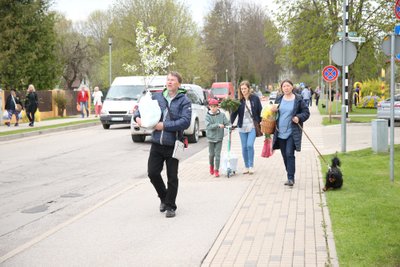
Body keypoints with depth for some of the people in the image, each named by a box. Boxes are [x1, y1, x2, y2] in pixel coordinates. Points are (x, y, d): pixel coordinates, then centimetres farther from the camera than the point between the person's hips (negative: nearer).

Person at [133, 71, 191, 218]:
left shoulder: (184, 101, -7)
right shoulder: (157, 97, 5)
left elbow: (185, 121, -18)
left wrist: (164, 126, -21)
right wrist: (137, 116, -4)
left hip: (173, 145, -3)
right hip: (157, 144, 4)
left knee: (172, 177, 6)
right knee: (152, 173, 5)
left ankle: (170, 206, 21)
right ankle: (164, 197, 31)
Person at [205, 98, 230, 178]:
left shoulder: (222, 115, 0)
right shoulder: (208, 116, -5)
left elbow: (227, 123, -3)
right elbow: (208, 126, -16)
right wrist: (217, 125, -26)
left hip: (219, 138, 0)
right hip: (211, 137, 0)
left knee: (217, 154, -3)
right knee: (211, 154, 10)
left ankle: (216, 170, 3)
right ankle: (211, 166, 35)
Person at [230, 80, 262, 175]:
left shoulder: (255, 98, -2)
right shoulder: (239, 100, 1)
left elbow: (260, 111, 3)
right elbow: (235, 112, -5)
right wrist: (231, 123, -17)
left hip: (253, 126, -2)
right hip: (242, 127, 2)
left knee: (250, 145, -14)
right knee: (244, 147, 7)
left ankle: (251, 166, 1)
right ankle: (246, 167, 18)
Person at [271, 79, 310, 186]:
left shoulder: (298, 100, -1)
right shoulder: (279, 100, 10)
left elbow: (306, 112, 2)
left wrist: (299, 117, -16)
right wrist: (273, 110, -4)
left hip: (293, 132, -5)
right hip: (280, 132, 5)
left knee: (289, 154, -13)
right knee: (284, 155, 9)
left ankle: (291, 178, -9)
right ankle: (290, 177, 22)